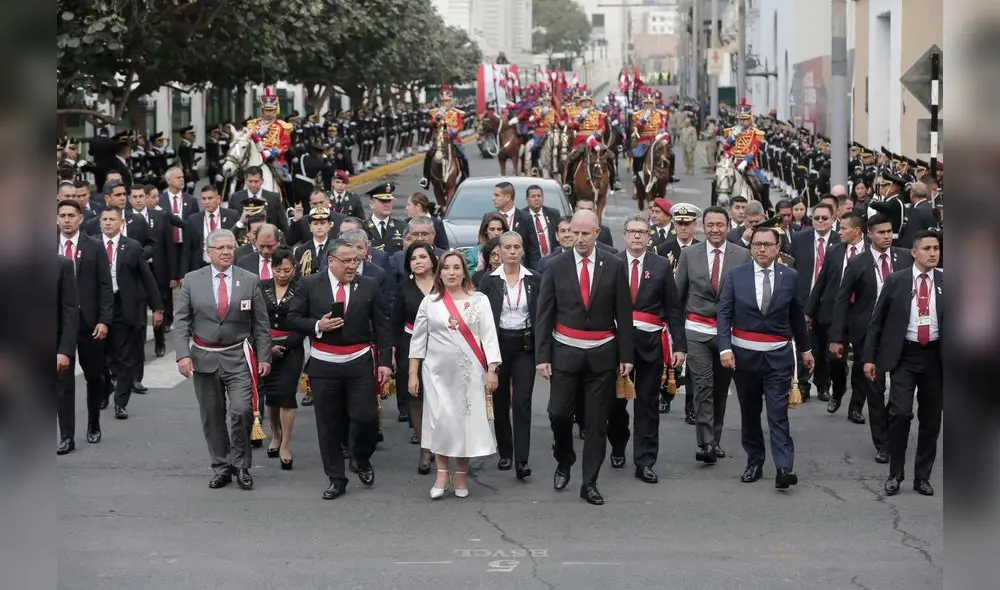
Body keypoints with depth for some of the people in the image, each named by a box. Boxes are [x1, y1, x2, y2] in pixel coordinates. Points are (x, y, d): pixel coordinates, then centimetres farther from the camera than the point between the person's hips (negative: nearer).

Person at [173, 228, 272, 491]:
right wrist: (183, 354, -10)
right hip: (204, 358, 1)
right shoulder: (192, 280, 1)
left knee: (241, 411, -14)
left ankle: (241, 465, 5)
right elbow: (180, 321, 1)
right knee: (212, 417, 8)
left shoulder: (249, 280, 1)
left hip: (238, 358, -1)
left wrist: (264, 357, -2)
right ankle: (221, 467, 21)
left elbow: (261, 324, 4)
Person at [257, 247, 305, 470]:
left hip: (291, 349, -2)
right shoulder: (262, 287, 1)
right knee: (270, 393, 9)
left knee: (286, 394, -7)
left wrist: (283, 346, -13)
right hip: (265, 347, 2)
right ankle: (275, 435, 31)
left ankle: (285, 445, 2)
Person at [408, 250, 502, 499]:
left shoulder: (479, 300, 1)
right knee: (440, 420, -4)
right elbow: (418, 339, 6)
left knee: (466, 420, 1)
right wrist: (413, 374, 3)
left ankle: (461, 475, 13)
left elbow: (489, 336, -1)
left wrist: (491, 370, -8)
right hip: (438, 371, 0)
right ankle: (442, 474, 5)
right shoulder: (429, 302, 4)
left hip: (470, 372, 0)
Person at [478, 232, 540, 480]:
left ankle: (521, 460, -13)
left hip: (525, 345, -1)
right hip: (498, 343, 1)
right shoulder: (489, 281, 0)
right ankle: (505, 453, 23)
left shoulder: (534, 281, 2)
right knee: (500, 401, 9)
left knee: (522, 401, -10)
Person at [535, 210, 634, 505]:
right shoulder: (556, 266, -1)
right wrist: (542, 356, -5)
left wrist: (626, 355, -2)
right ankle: (564, 462, 25)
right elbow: (544, 314, 0)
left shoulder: (614, 266, -1)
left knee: (597, 420, 3)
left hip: (602, 354, 0)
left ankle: (589, 483, 10)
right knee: (558, 413, -4)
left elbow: (623, 313, 1)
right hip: (565, 352, 0)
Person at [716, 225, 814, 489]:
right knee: (749, 412, 11)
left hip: (778, 355, -1)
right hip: (744, 353, 1)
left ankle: (784, 468, -14)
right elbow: (723, 313, -3)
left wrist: (805, 349, 17)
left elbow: (796, 316, 11)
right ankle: (754, 463, 21)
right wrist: (725, 348, -14)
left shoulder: (790, 276, 2)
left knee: (778, 413, -8)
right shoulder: (735, 276, 0)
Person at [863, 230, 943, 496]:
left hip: (935, 357, 2)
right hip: (904, 355, -2)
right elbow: (877, 321, 3)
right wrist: (869, 357, -1)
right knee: (900, 413, -12)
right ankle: (895, 474, 2)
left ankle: (922, 476, 19)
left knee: (931, 419, 7)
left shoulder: (944, 282, 2)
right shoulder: (896, 281, -1)